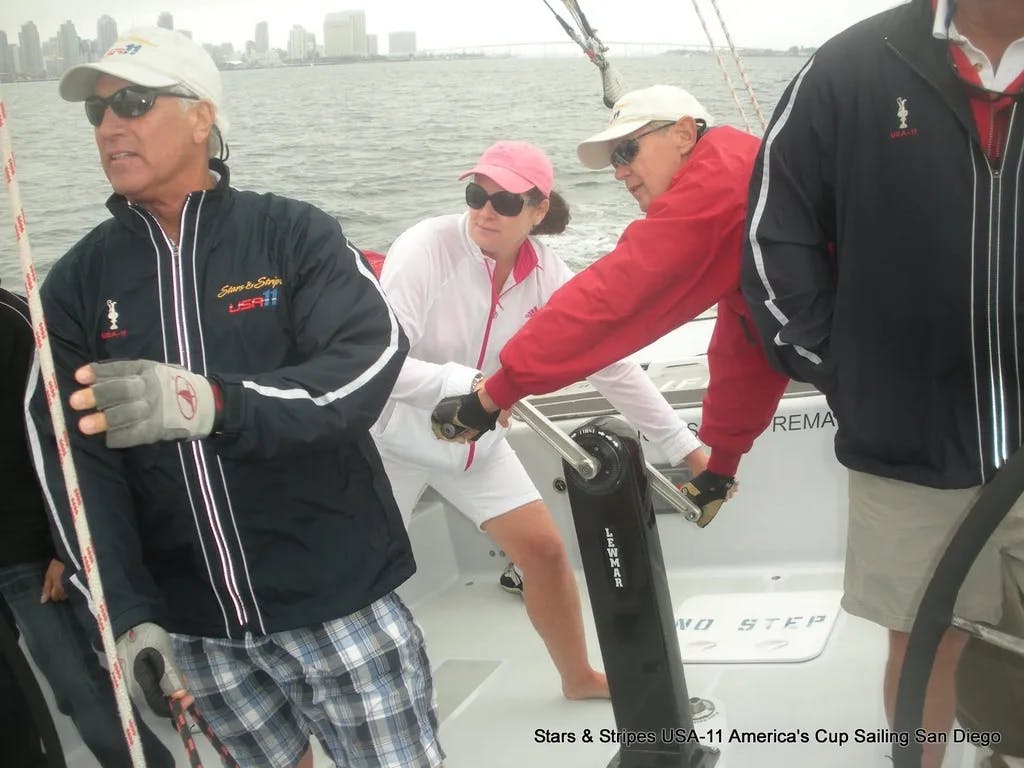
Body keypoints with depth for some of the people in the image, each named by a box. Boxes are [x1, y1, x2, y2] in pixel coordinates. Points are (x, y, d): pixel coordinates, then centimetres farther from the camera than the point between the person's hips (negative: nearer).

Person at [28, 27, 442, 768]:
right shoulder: (78, 282, 3)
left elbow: (370, 363, -19)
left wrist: (212, 403, -36)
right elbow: (74, 460, -3)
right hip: (196, 627, 3)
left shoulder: (295, 234, -5)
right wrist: (128, 614, -15)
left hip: (338, 603, -2)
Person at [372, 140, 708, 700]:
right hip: (393, 437, -5)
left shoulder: (544, 273, -12)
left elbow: (612, 365, -6)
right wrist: (465, 384, -47)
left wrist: (686, 447, -5)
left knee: (544, 550, 8)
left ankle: (579, 677, 31)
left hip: (475, 440, 5)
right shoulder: (427, 248, -26)